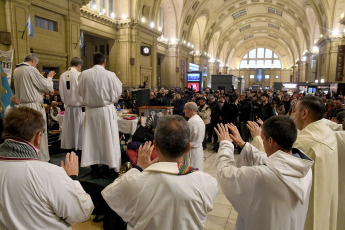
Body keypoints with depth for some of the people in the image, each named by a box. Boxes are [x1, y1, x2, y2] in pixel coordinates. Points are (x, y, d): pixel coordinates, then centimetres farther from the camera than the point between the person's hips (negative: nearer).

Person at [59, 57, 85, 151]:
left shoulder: (63, 76, 4)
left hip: (68, 107, 5)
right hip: (78, 107, -5)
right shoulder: (79, 75, -12)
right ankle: (79, 147, 7)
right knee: (79, 129, 2)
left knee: (68, 129, 12)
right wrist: (84, 103, 5)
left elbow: (61, 92, 9)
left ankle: (68, 146, 20)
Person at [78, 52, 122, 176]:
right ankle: (107, 166, 17)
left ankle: (94, 169, 19)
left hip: (90, 111, 3)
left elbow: (80, 92, 6)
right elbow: (118, 92, -2)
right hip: (106, 110, -2)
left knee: (91, 138, 11)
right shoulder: (110, 75, -12)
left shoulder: (84, 74, -5)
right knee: (107, 138, 8)